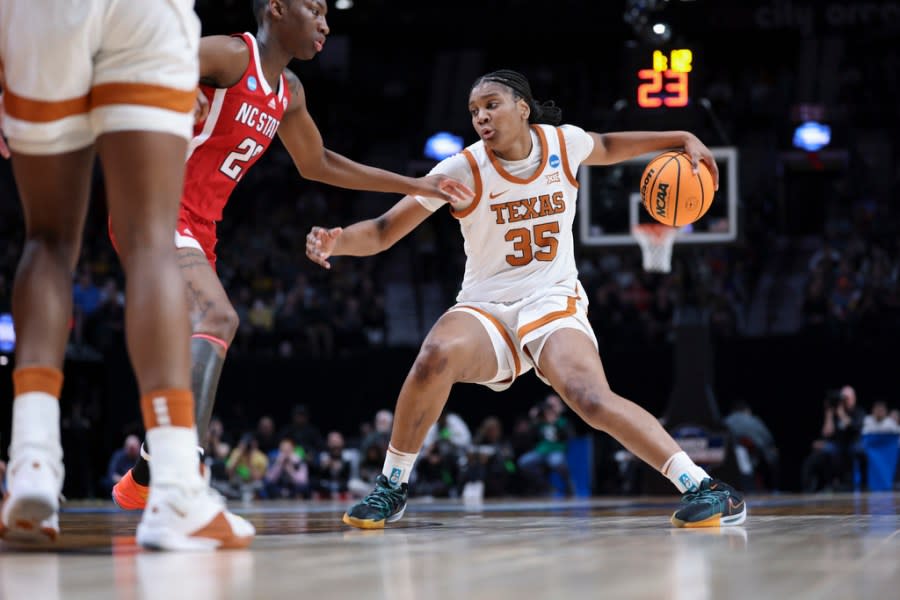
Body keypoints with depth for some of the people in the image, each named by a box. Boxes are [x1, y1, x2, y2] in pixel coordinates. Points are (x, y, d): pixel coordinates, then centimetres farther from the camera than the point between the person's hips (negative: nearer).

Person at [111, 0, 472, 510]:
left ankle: (142, 484, 32)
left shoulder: (289, 92, 15)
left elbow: (316, 163, 30)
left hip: (196, 231, 10)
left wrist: (413, 185, 30)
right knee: (217, 318, -30)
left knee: (193, 360, 16)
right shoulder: (229, 55, -13)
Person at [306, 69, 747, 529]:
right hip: (485, 306, 0)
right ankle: (391, 489, -16)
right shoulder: (463, 170, -9)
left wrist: (681, 140, 18)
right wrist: (337, 242, -32)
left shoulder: (563, 143, -1)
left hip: (554, 302, 0)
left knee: (592, 397, -29)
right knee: (436, 356, -34)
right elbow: (384, 232, -12)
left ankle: (702, 487, -24)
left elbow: (605, 148, 25)